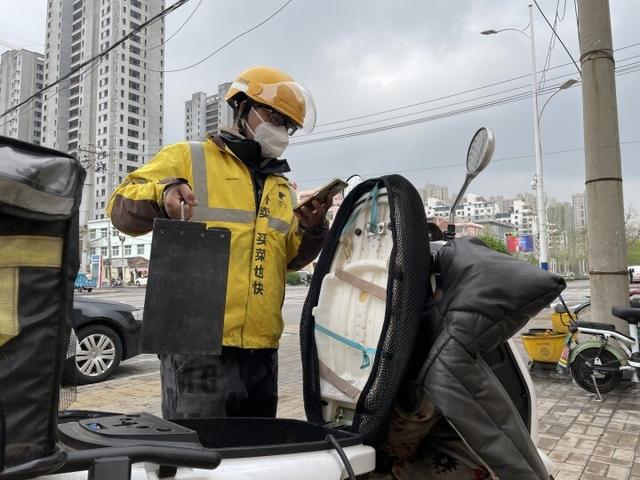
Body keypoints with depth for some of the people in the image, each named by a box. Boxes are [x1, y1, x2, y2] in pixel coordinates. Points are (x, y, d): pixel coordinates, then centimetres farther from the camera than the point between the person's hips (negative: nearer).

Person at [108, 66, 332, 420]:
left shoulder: (282, 187, 21)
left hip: (261, 349, 6)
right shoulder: (187, 158, 4)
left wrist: (311, 228, 1)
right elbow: (122, 208, -1)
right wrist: (160, 193, -21)